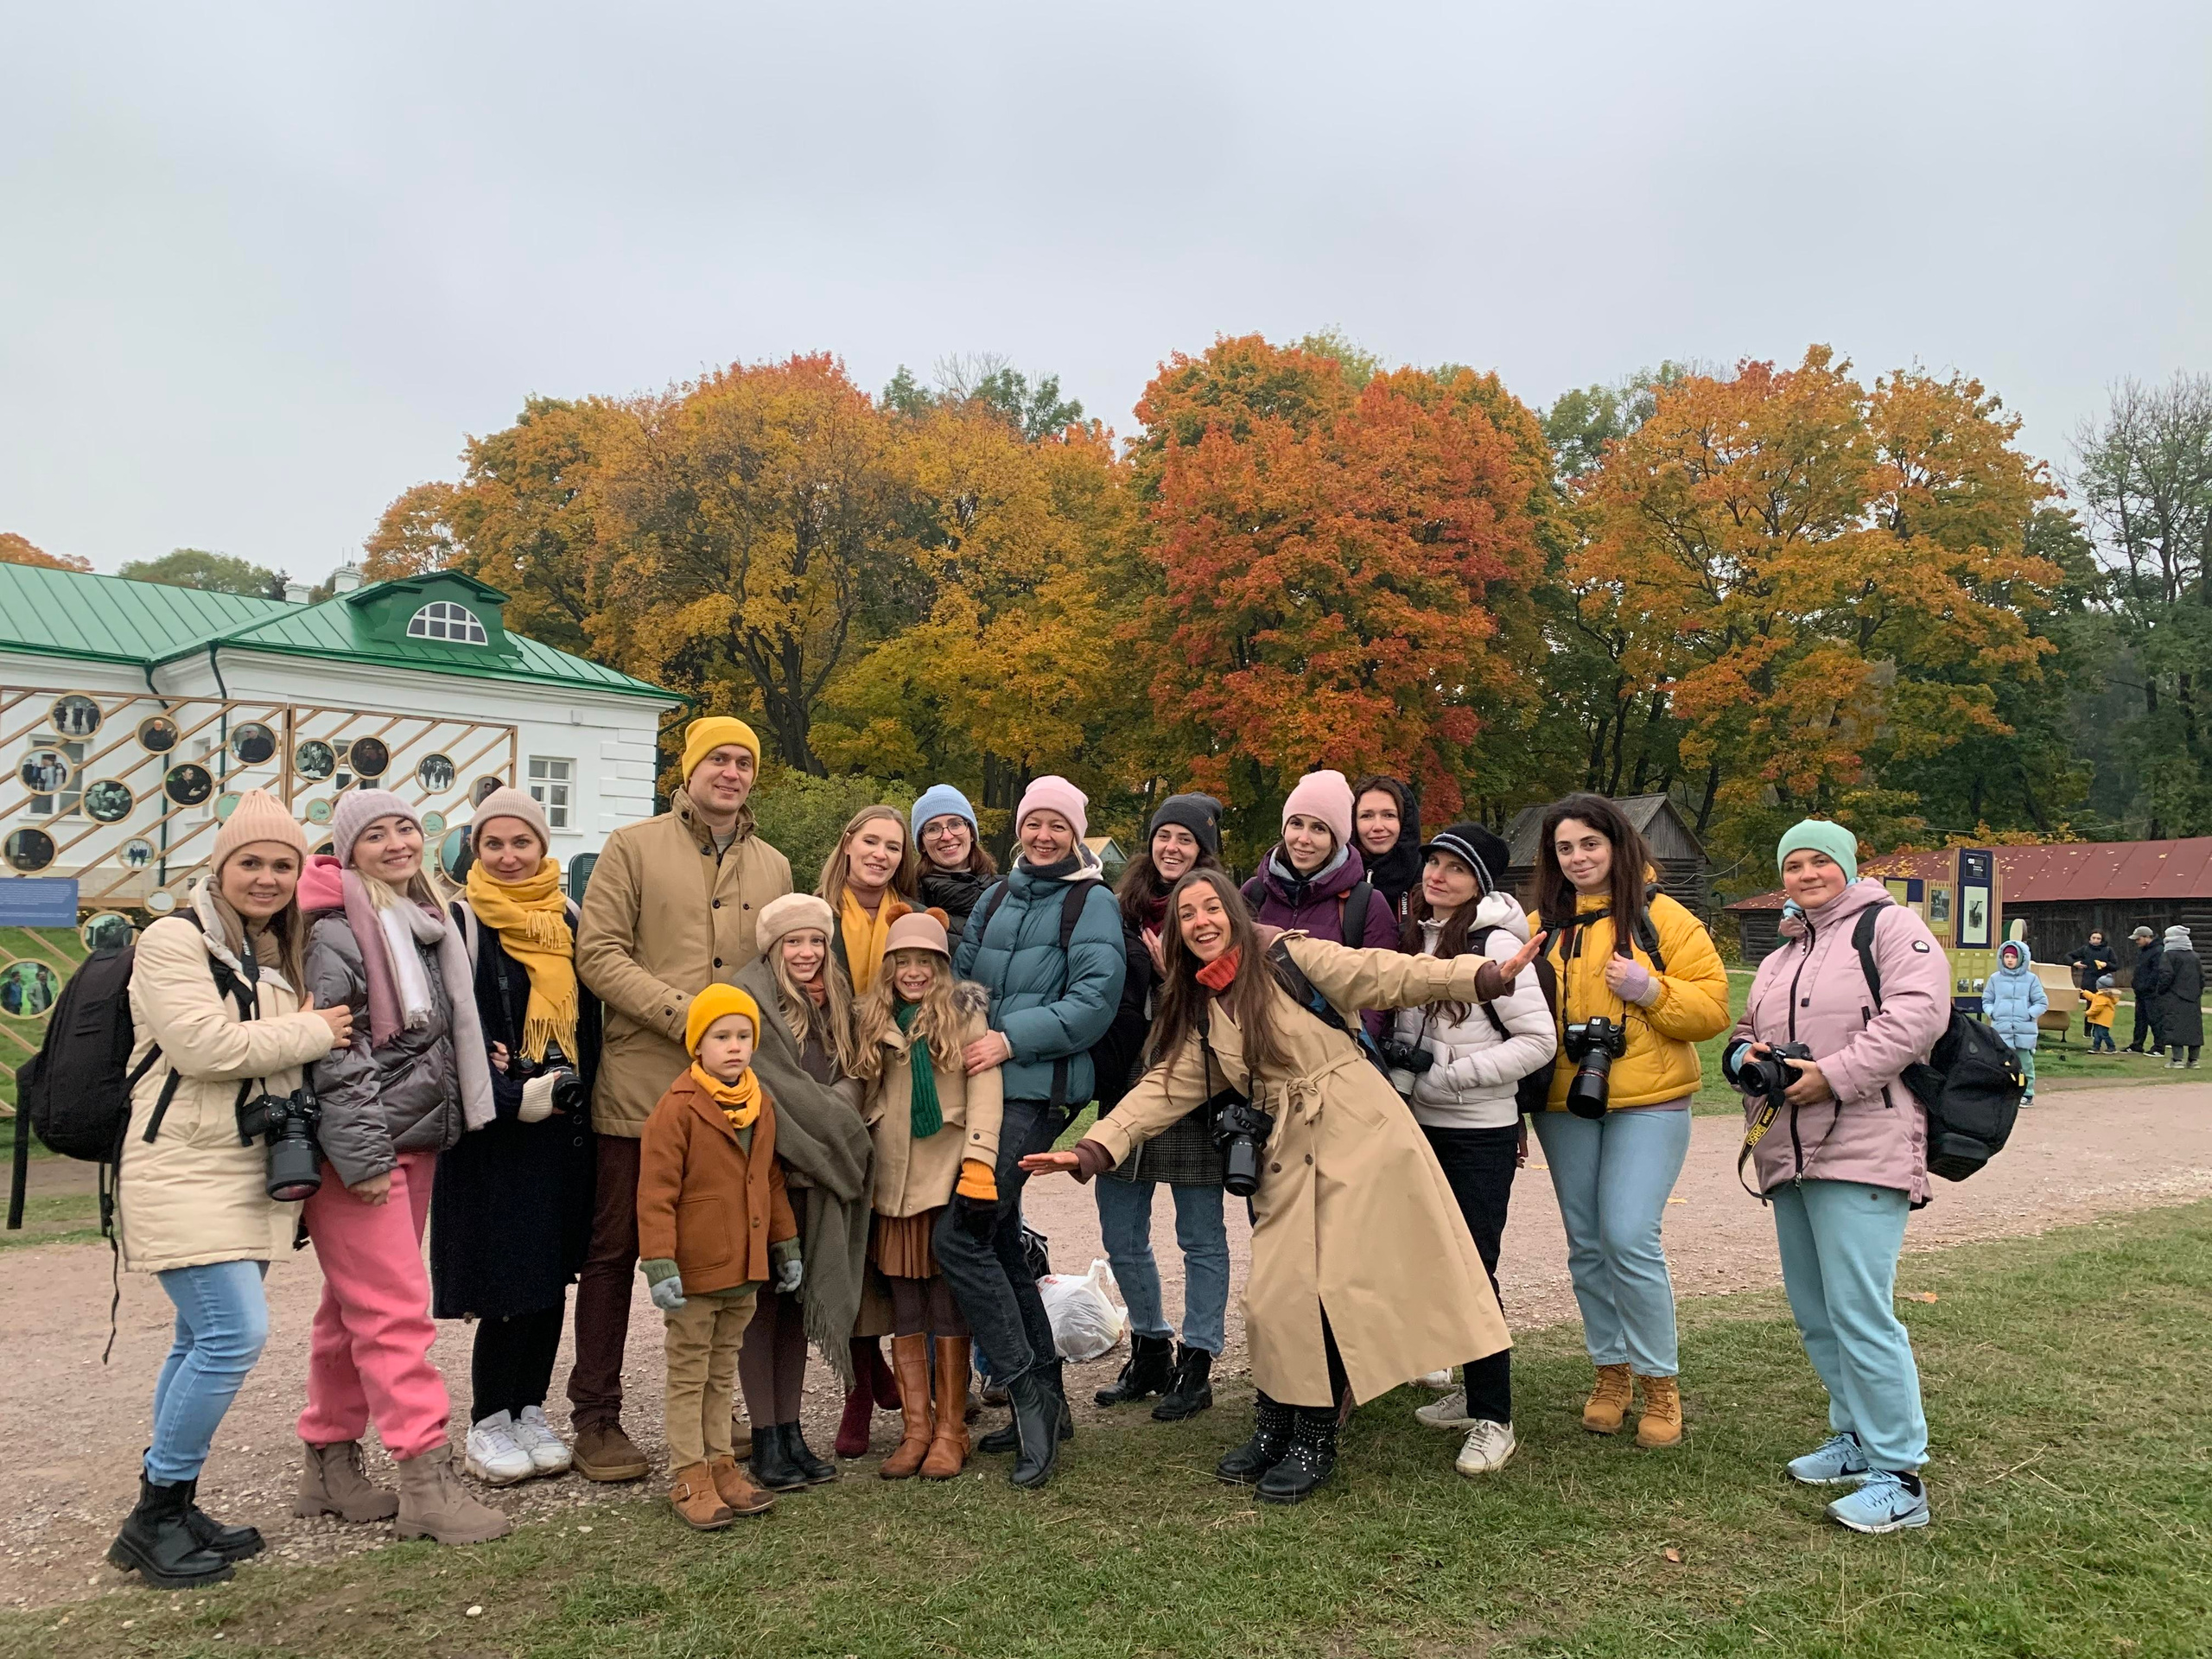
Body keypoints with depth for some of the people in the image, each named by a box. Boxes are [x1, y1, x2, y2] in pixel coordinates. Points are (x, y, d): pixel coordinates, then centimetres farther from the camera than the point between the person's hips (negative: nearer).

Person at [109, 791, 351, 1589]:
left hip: (255, 1174, 8)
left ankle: (171, 1505, 22)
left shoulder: (278, 956, 16)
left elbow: (287, 1060, 25)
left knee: (206, 1340, 11)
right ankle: (151, 1522, -1)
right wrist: (312, 1032, -11)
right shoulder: (173, 940, -9)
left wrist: (315, 1030, 5)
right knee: (235, 1332, -15)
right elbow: (207, 1046, -21)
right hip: (183, 1171, -8)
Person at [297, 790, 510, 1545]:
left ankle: (329, 1462, 24)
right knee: (395, 1311, -8)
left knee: (355, 1310, 14)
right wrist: (362, 1154, -19)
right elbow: (331, 1051, -17)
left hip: (416, 1142, 8)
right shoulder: (335, 929, -11)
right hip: (359, 1149, -8)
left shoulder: (426, 923, 14)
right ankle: (426, 1481, -5)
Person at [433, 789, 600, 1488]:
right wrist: (514, 1097, -16)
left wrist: (567, 1085, -5)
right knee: (507, 1278, -4)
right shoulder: (460, 922, -4)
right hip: (492, 1126, -5)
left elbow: (588, 1015, 12)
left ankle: (530, 1409, 22)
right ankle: (487, 1423, 12)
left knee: (552, 1272, 9)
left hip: (564, 1123, 5)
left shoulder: (568, 921, 11)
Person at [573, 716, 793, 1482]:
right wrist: (682, 1015, -17)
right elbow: (600, 953, -7)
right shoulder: (634, 848, 1)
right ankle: (596, 1417, 17)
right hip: (642, 1082, -4)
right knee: (616, 1248, 5)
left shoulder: (773, 867, 14)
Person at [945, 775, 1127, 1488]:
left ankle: (1030, 1392, -2)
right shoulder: (997, 897, 18)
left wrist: (1012, 1039, -18)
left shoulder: (1092, 904, -1)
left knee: (958, 1236, -14)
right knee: (1000, 1243, 11)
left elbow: (1095, 999, -12)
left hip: (1037, 1089, -7)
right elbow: (962, 975, 19)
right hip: (982, 1082, 7)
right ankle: (1046, 1402, 23)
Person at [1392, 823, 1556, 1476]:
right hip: (1422, 1126, 7)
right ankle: (1473, 1391, 29)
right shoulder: (1416, 934, 7)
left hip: (1479, 1133, -7)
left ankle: (1493, 1418, 8)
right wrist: (1400, 1056, 2)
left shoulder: (1495, 943, -13)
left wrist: (1447, 1075, -19)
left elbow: (1539, 1040, -15)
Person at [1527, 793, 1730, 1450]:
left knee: (1630, 1239, -12)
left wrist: (1651, 991, -19)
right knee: (1586, 1245, 10)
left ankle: (1660, 1381, 7)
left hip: (1648, 1103, -4)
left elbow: (1712, 1005, -6)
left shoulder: (1661, 917, -2)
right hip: (1563, 1106, 4)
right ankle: (1611, 1370, 26)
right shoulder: (1541, 925, 8)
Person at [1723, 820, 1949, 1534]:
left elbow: (1917, 1012, -16)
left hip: (1862, 1152, -9)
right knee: (1814, 1311, 14)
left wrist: (1835, 1074, -20)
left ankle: (1899, 1477, -3)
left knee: (1859, 1311, -12)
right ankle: (1856, 1440, 28)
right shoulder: (1780, 960, 23)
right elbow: (1743, 1034, 26)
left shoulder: (1890, 926, -2)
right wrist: (1745, 1055, 2)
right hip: (1790, 1155, 9)